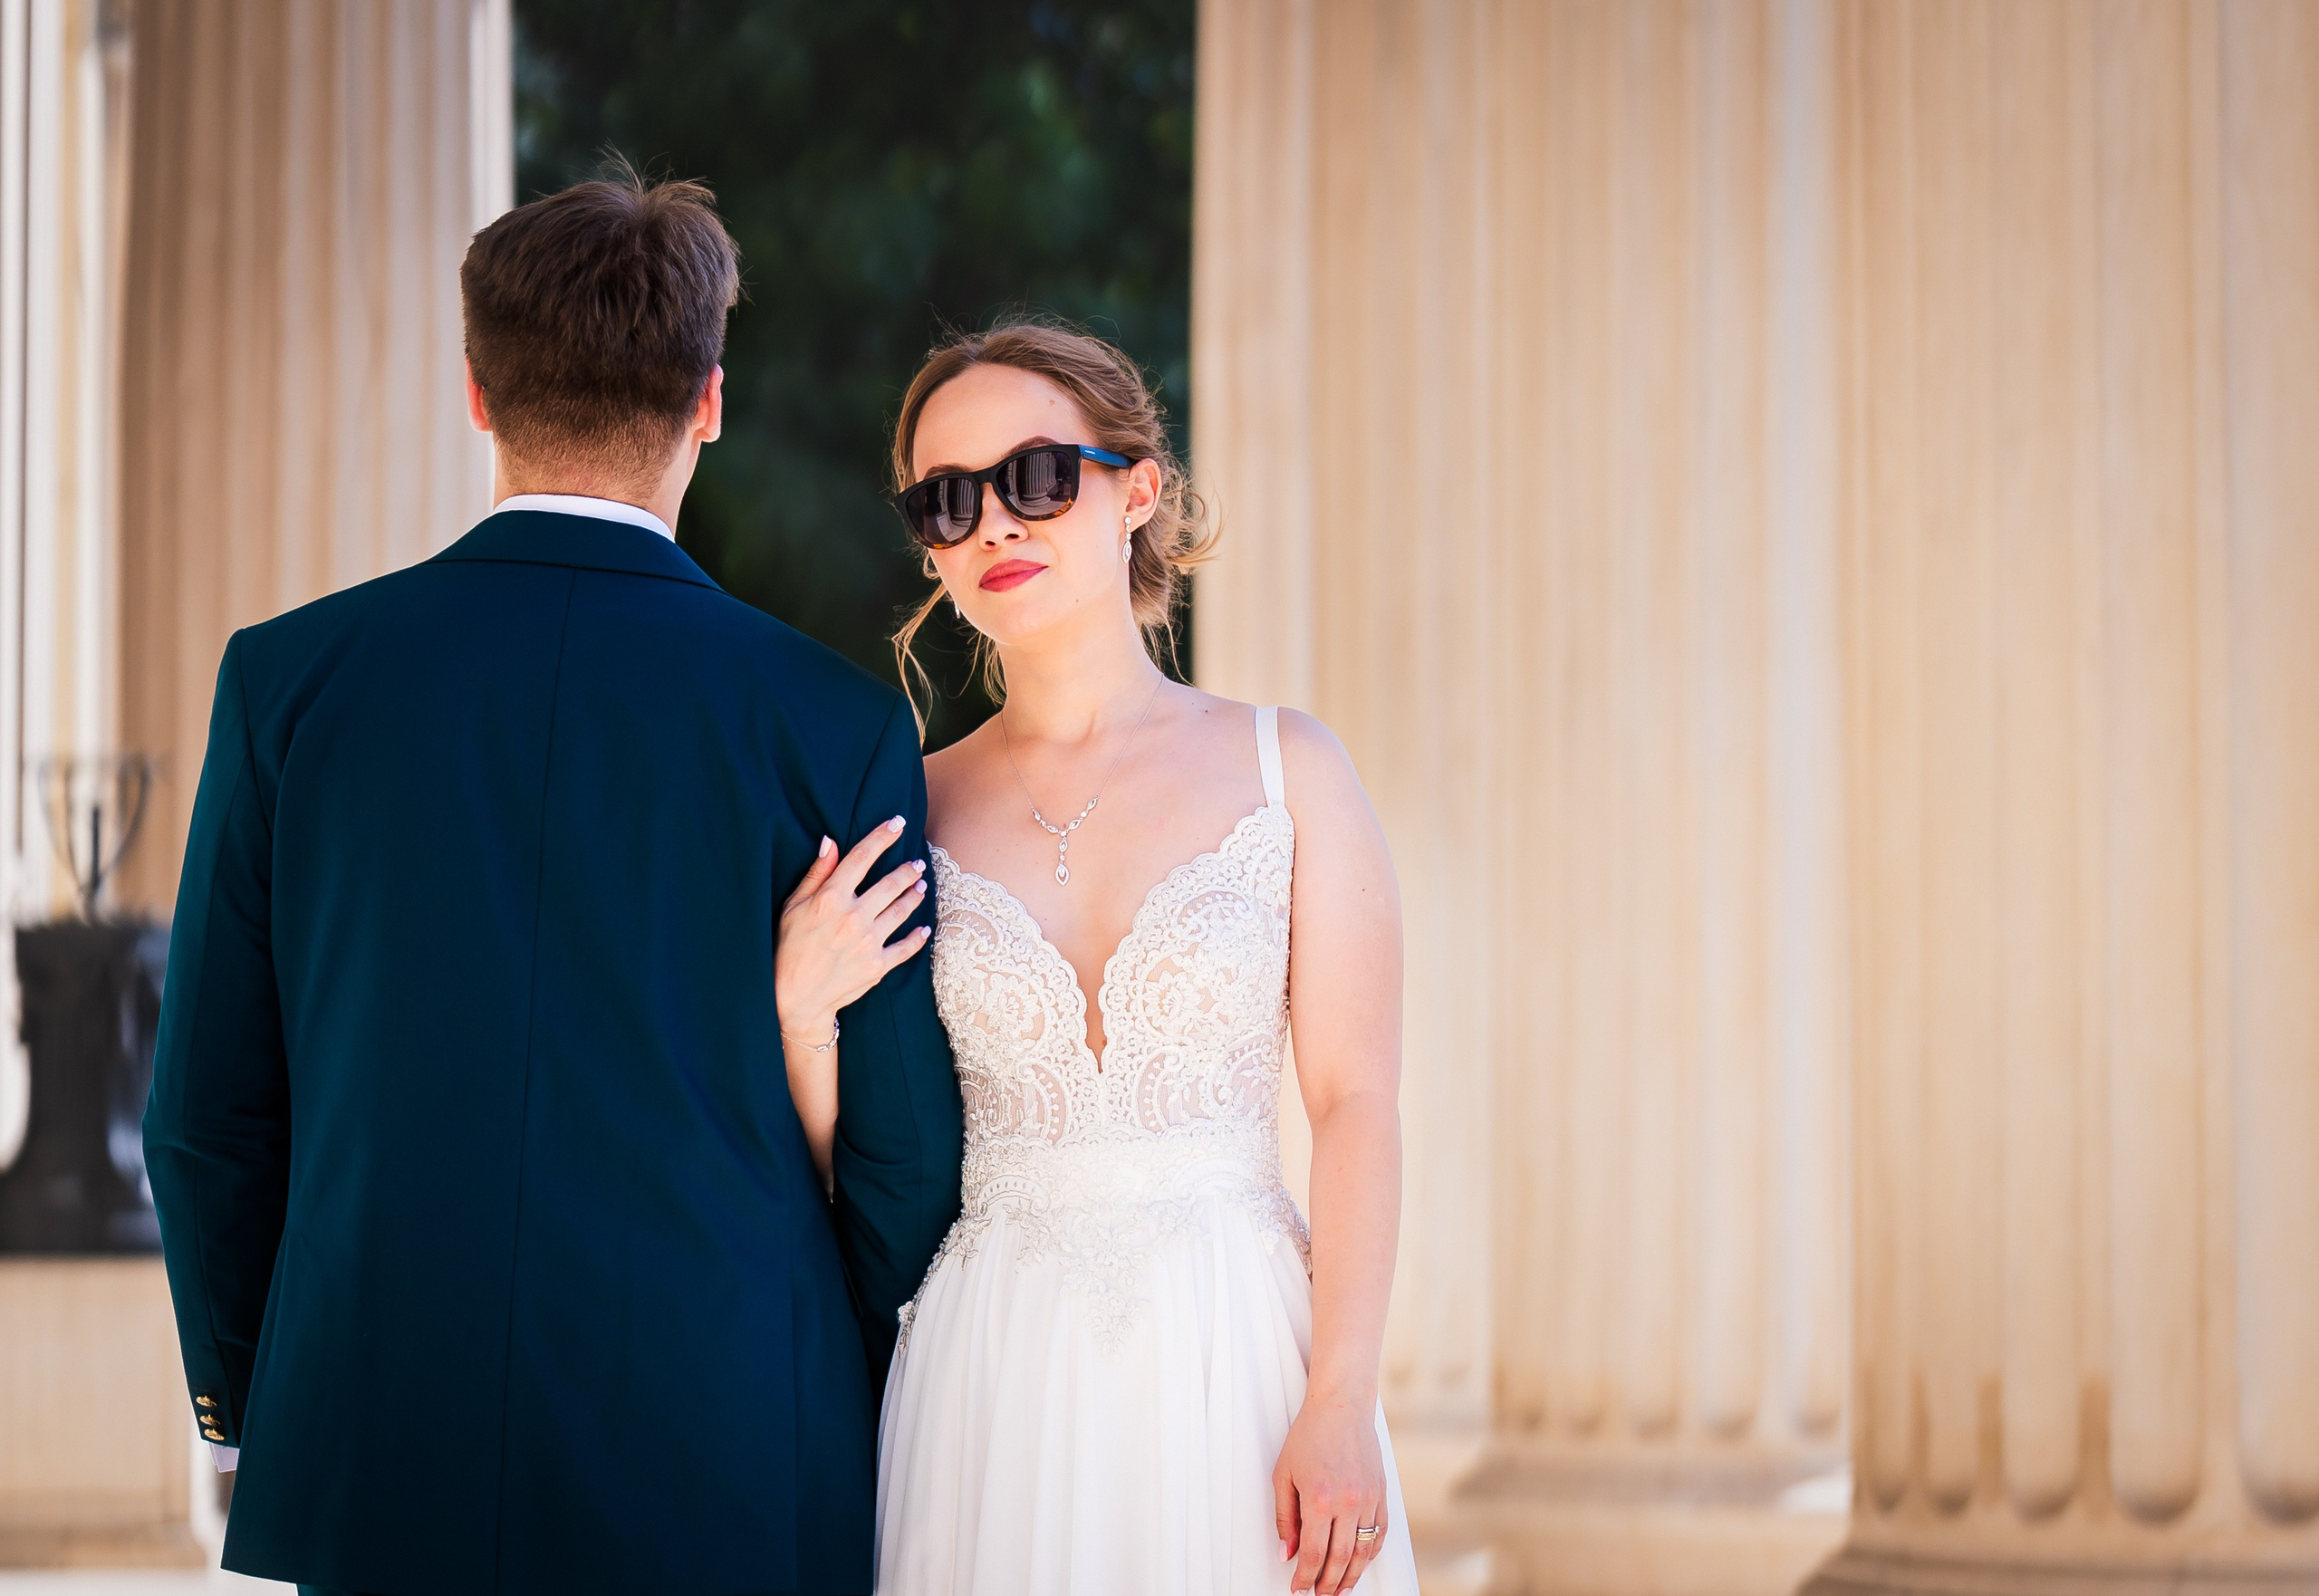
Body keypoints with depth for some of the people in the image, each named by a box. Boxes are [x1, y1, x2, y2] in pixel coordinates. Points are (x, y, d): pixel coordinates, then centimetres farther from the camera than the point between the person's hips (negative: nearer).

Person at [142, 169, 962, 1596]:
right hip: (729, 1482, -1)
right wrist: (833, 1418, 17)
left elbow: (210, 1110, 4)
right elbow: (905, 1153, 0)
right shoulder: (838, 725, -4)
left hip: (382, 1467, 1)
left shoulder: (287, 678, -1)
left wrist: (244, 1395, 19)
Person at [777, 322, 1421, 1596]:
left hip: (1237, 1360, -1)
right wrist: (795, 1012, -13)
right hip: (995, 1382, 1)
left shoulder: (1286, 769, 1)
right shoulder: (914, 810, 5)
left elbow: (1355, 1102, -4)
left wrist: (1339, 1406, -13)